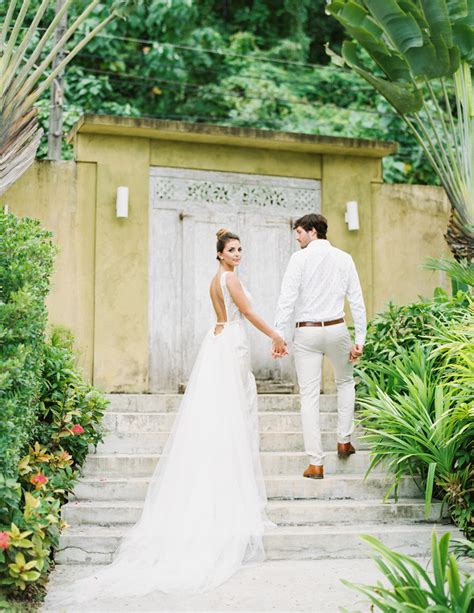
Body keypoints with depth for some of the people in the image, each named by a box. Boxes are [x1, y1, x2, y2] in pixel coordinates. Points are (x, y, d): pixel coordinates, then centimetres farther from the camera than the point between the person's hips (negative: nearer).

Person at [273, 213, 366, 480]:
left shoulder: (300, 258, -6)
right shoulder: (344, 258, 5)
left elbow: (287, 299, -12)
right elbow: (357, 301, 3)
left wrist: (279, 337, -11)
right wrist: (360, 340, 7)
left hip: (307, 333, -3)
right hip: (337, 329, 3)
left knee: (309, 396, 1)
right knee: (346, 381, 28)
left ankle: (316, 463, 2)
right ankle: (344, 440, 27)